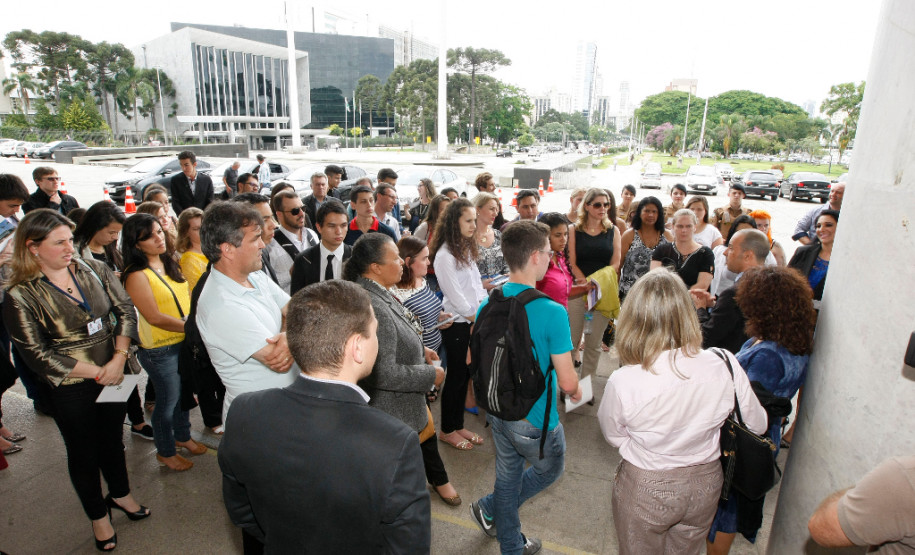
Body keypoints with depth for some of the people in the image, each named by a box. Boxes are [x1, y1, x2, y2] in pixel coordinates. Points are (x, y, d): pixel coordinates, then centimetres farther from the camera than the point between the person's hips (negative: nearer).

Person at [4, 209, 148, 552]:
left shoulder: (94, 270, -6)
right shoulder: (20, 297, -16)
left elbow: (125, 311, -5)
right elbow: (38, 356, -16)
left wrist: (119, 359, -17)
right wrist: (97, 372, -17)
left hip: (115, 377, 4)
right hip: (71, 390, -3)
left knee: (112, 440, 23)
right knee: (84, 454, 16)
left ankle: (120, 494, 48)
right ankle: (98, 516, 39)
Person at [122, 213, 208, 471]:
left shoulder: (170, 263, 3)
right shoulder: (136, 275, -19)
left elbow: (186, 297, 11)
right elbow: (155, 317, -22)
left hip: (184, 341, 7)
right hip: (159, 349, -7)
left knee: (184, 394, 23)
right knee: (168, 400, 10)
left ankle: (183, 436, 46)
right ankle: (165, 452, 33)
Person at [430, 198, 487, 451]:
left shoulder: (466, 249, 10)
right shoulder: (444, 256, -17)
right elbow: (455, 295, -17)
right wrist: (477, 317, -10)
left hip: (474, 321, 8)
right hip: (456, 323, -8)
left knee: (465, 374, 15)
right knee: (456, 376, 4)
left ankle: (458, 425, 30)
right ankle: (447, 430, 22)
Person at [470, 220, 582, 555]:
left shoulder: (487, 304, -7)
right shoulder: (551, 312, -26)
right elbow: (566, 382, -22)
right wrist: (576, 391, 1)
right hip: (536, 419, -5)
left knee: (508, 476, 25)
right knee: (550, 470, 26)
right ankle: (490, 508, 25)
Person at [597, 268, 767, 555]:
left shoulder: (622, 383, -30)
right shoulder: (725, 365, -22)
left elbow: (613, 436, -9)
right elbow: (757, 424, -4)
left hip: (646, 491, -3)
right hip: (705, 487, 3)